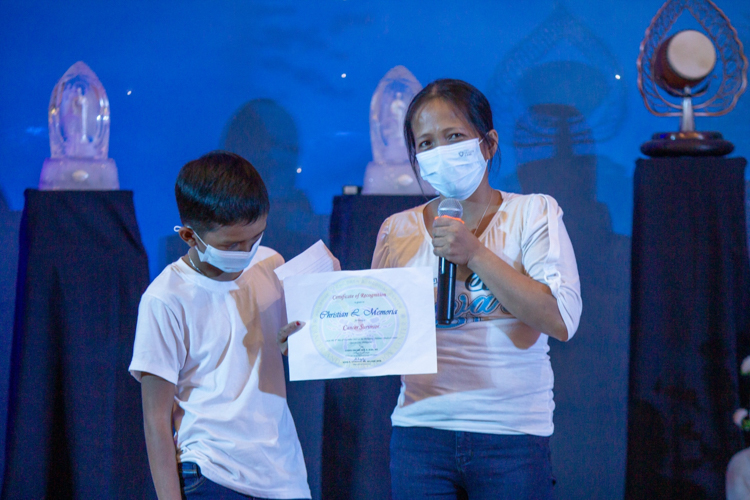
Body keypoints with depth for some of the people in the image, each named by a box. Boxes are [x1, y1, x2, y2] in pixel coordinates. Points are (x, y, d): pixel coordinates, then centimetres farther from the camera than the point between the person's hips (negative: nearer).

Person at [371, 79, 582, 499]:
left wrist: (476, 254, -14)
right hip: (421, 430, 2)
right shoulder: (398, 230, 10)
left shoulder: (533, 213, 2)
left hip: (513, 436, -2)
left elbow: (561, 320, -11)